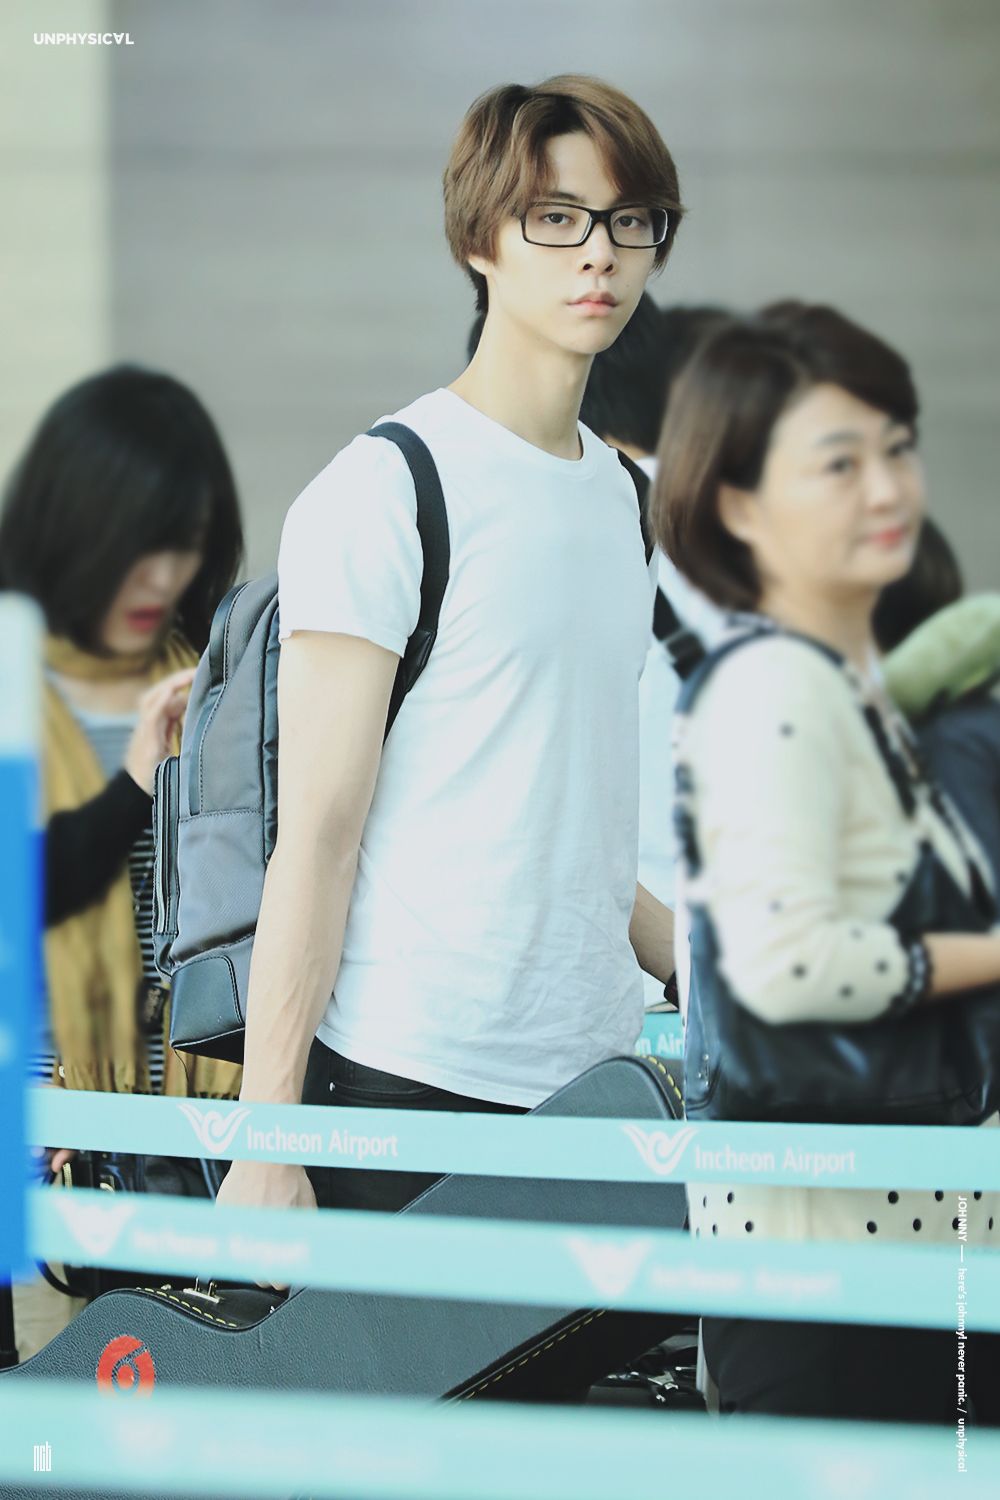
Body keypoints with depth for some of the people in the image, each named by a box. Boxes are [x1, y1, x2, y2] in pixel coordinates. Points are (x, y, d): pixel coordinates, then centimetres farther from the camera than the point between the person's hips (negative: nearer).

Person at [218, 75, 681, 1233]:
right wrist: (264, 1148, -14)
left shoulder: (619, 493, 15)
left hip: (596, 1079, 7)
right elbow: (316, 837, -11)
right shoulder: (381, 495, -8)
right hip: (412, 1089, -7)